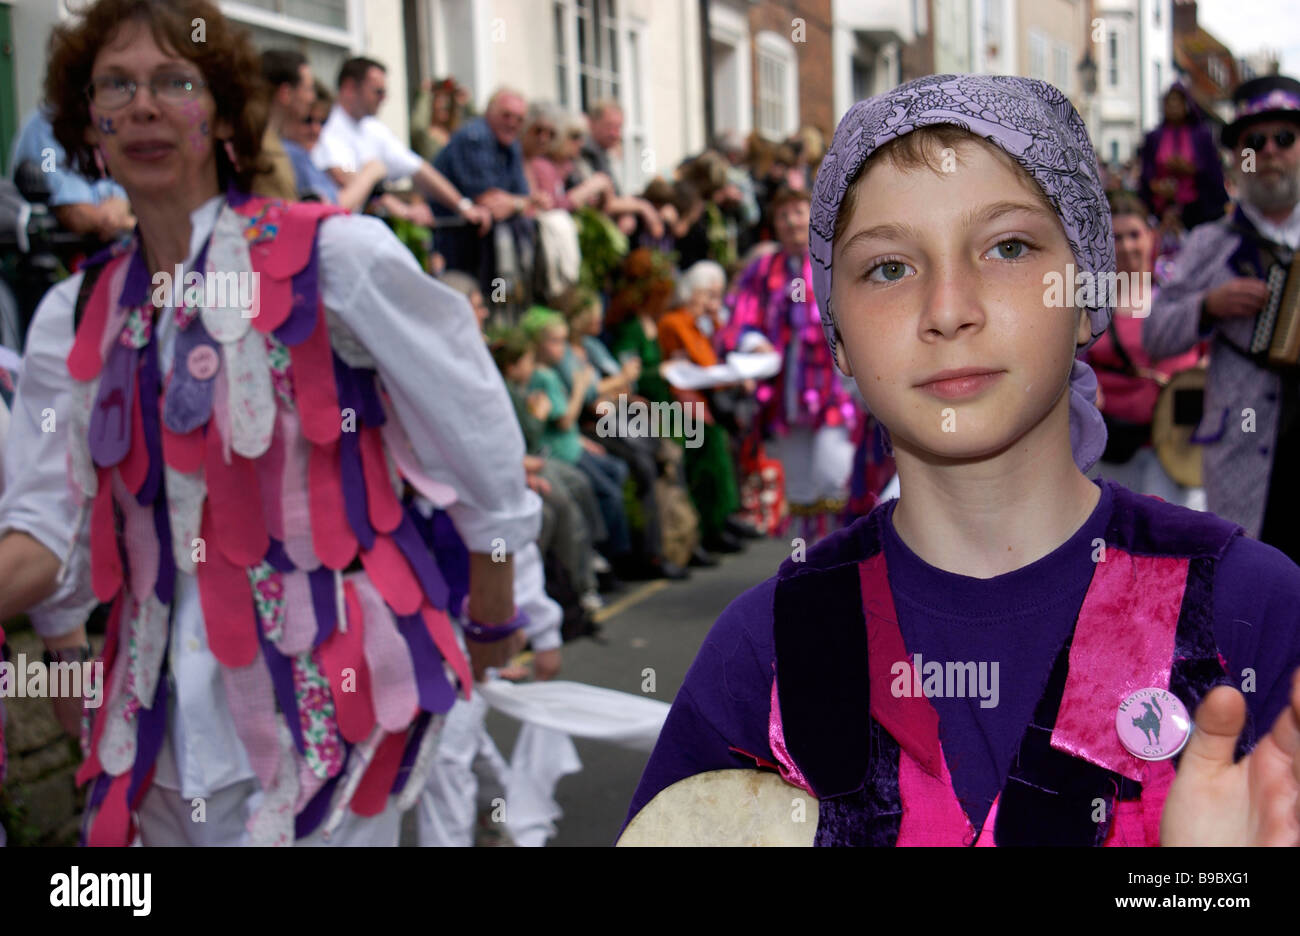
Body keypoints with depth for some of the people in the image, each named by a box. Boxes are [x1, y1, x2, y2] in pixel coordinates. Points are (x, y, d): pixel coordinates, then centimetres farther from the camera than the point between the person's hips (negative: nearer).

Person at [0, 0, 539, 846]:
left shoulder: (332, 258, -10)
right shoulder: (76, 315, 6)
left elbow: (478, 454, -3)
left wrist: (493, 621, 7)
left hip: (324, 702, -5)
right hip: (164, 714, 5)